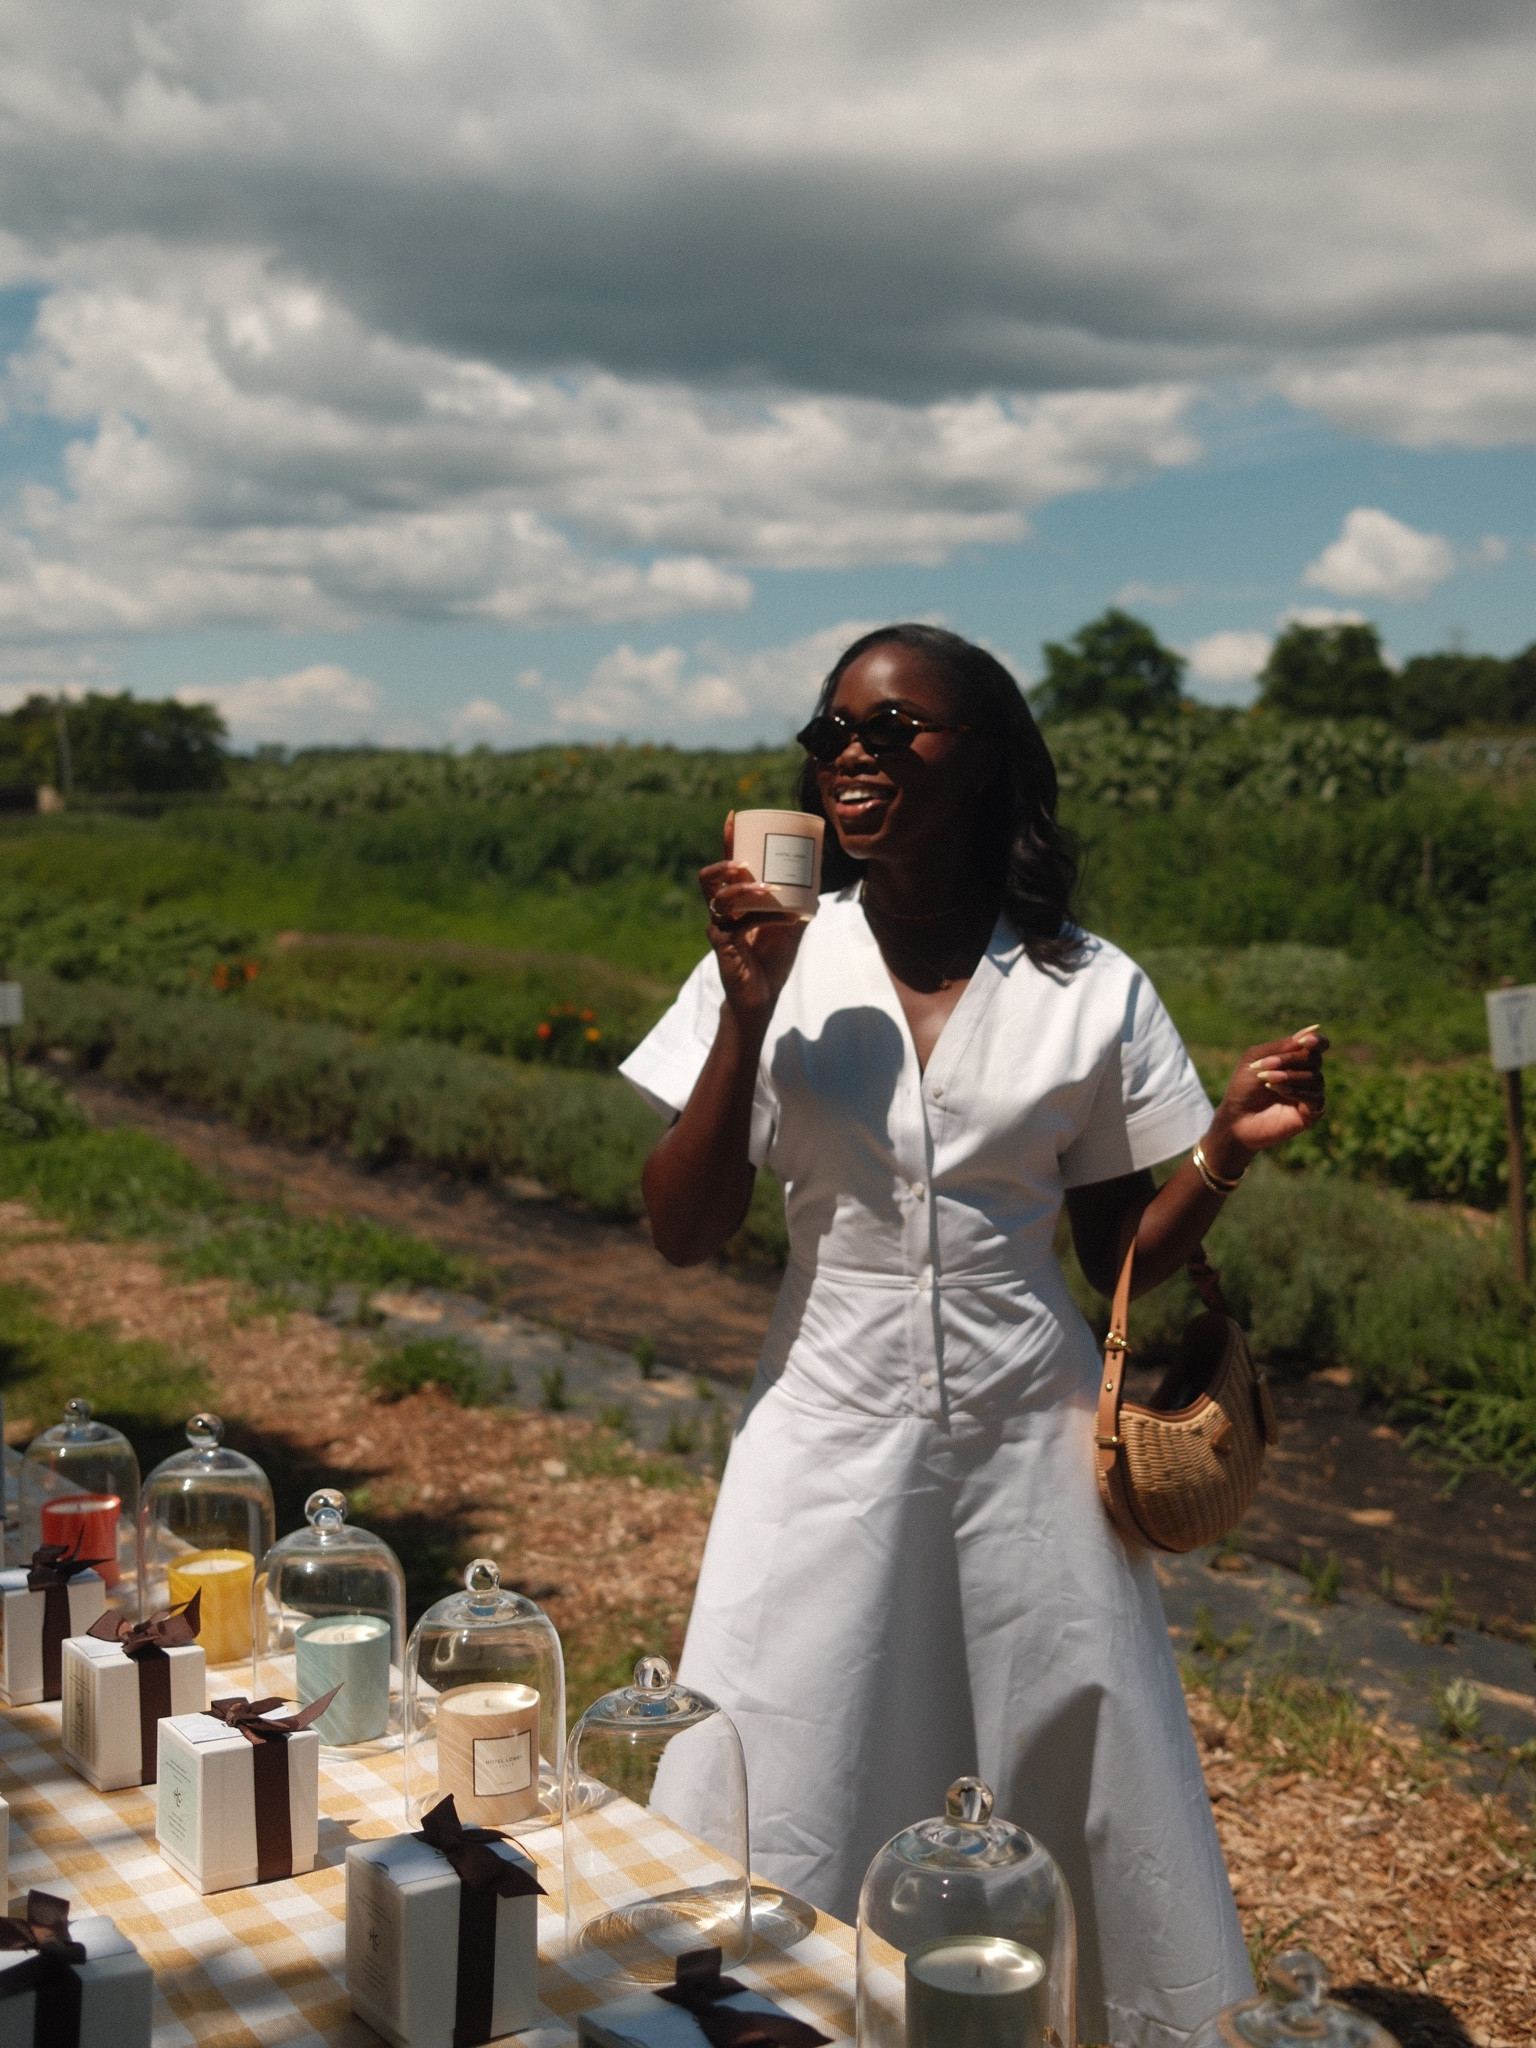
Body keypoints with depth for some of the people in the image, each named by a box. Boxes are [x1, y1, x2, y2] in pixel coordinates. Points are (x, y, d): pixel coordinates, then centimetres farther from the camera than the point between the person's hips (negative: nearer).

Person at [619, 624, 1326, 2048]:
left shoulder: (1089, 992, -2)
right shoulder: (775, 963, -2)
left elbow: (1120, 1257, 5)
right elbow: (683, 1235, -6)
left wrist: (1228, 1146, -13)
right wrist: (748, 1012, -15)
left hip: (1029, 1444, 0)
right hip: (830, 1436, 0)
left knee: (1069, 1807, 11)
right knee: (793, 1829, 7)